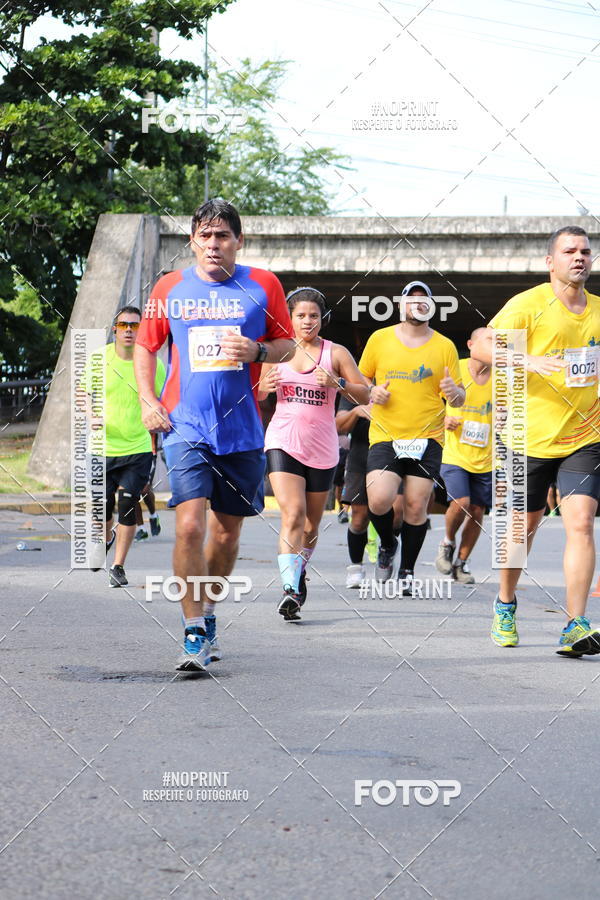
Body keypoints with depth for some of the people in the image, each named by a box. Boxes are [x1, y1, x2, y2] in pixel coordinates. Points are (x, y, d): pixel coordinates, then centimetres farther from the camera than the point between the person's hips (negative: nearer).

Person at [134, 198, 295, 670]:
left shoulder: (263, 285, 4)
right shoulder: (170, 288, 5)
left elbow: (287, 344, 11)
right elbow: (146, 346, 16)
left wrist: (257, 351, -11)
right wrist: (147, 400, 3)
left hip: (242, 430, 1)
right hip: (186, 427, -1)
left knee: (228, 530, 11)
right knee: (190, 525, -17)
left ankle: (208, 615, 33)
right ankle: (195, 633, -10)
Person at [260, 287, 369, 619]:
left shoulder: (336, 353, 4)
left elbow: (365, 395, 2)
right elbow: (257, 395, 19)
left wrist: (337, 383, -16)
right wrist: (266, 386, -5)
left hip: (322, 447, 1)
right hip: (283, 442, -1)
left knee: (312, 522, 11)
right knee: (293, 513, -19)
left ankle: (299, 571, 37)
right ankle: (290, 589, -25)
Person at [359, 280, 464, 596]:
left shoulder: (444, 346, 5)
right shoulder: (379, 339, 6)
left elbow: (459, 399, 8)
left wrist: (454, 391, -16)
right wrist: (372, 392, -5)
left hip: (427, 439, 0)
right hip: (385, 436, 0)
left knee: (416, 506, -4)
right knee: (379, 500, -17)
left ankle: (407, 572, 13)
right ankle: (387, 544, 16)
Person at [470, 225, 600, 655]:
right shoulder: (529, 304, -7)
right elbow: (480, 348, -14)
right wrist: (526, 361, -28)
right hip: (532, 437, -2)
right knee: (524, 525, 10)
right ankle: (506, 604, 36)